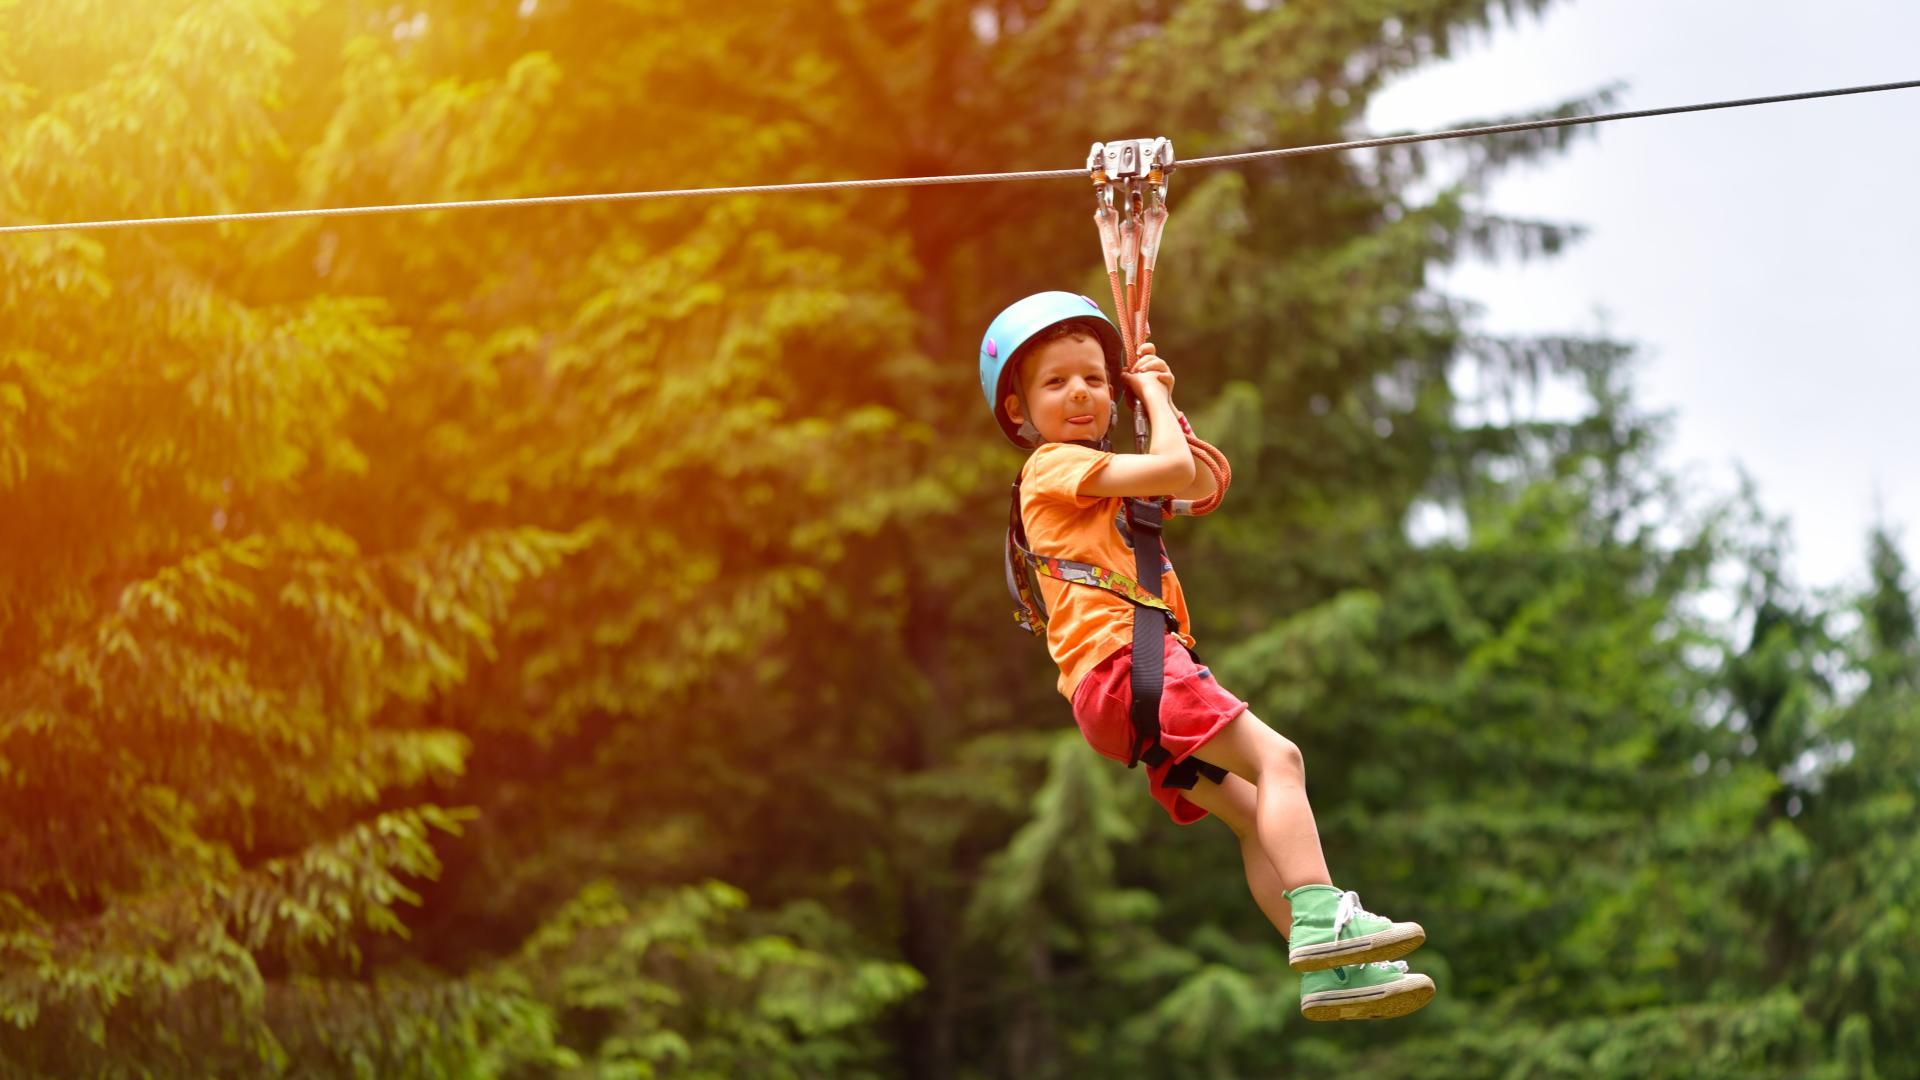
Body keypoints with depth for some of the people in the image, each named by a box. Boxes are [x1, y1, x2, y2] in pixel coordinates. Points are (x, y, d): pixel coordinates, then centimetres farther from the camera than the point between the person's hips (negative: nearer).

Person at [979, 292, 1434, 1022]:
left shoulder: (1099, 481, 30)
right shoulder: (1055, 465, -1)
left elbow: (1201, 485, 33)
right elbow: (1176, 471, -11)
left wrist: (1160, 398, 28)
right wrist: (1154, 396, 6)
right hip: (1119, 661, -10)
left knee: (1252, 813, 2)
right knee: (1276, 757, -21)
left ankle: (1328, 974, -4)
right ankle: (1319, 915, -35)